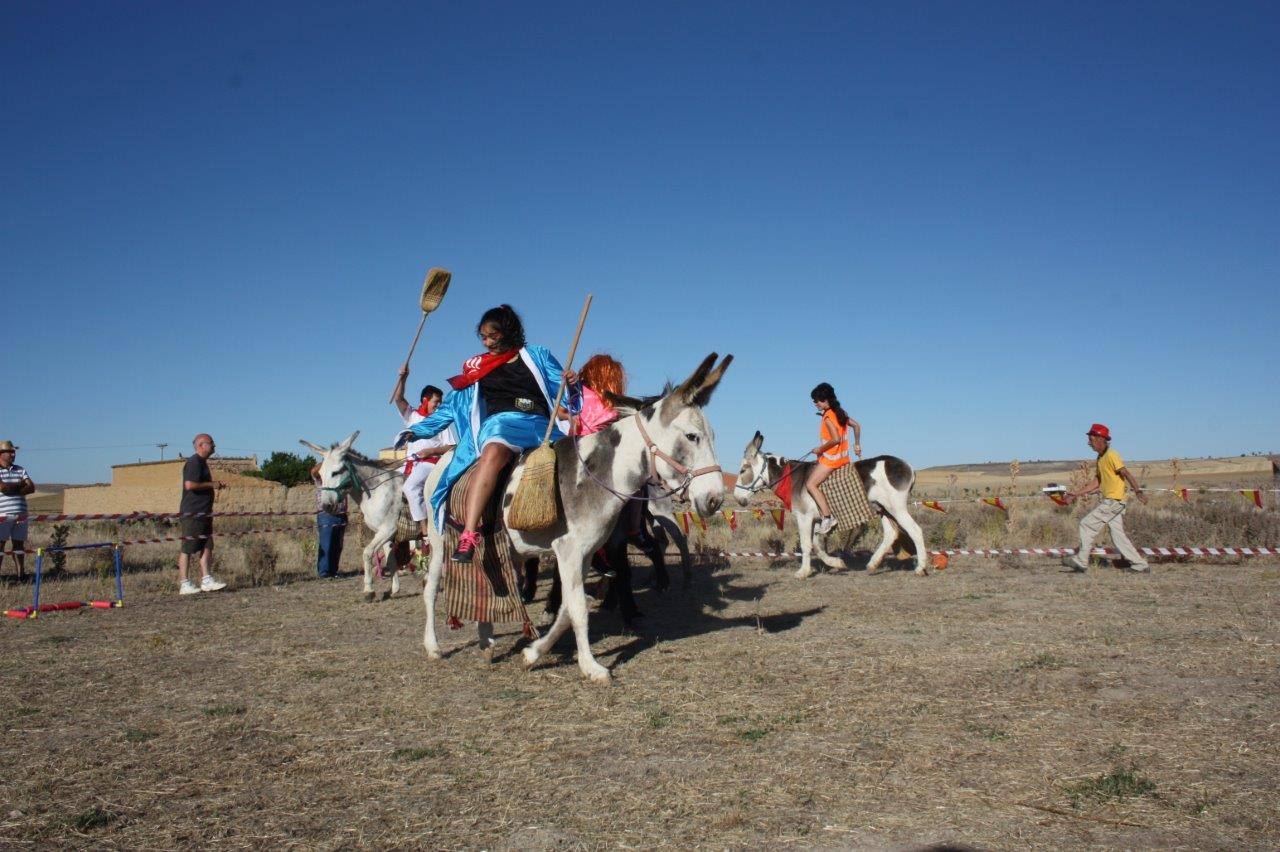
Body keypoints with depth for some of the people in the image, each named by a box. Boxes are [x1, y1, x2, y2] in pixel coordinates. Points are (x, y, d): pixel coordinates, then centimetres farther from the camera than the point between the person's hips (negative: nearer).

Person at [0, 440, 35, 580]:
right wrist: (19, 485, -3)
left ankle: (21, 574, 12)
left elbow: (31, 488, 3)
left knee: (19, 543, 8)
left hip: (20, 514, 5)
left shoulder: (20, 469, 14)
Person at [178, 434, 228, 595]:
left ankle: (206, 581, 9)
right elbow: (189, 485, -24)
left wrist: (216, 486, 15)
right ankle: (184, 584, 1)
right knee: (187, 548, -3)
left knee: (207, 546, 7)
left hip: (203, 512, 10)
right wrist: (212, 484, -15)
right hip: (193, 513, -10)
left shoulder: (202, 462, 20)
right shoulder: (194, 462, -12)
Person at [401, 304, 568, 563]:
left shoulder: (538, 355, 17)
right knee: (493, 453, -37)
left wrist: (571, 383, -11)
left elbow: (562, 392, 13)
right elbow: (451, 407, 22)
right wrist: (417, 430, 15)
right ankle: (468, 535, -50)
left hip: (540, 425, 2)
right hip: (500, 423, -2)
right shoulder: (477, 368, 21)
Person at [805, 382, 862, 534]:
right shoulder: (841, 413, 9)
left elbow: (836, 439, -27)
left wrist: (820, 449, -16)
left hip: (831, 458, -10)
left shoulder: (828, 417, -19)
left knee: (810, 484, -11)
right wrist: (857, 445, 25)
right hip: (844, 457, 10)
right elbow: (857, 425, 17)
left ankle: (828, 517, -16)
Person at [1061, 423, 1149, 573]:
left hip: (1114, 501, -9)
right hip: (1109, 501, 9)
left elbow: (1126, 473, -23)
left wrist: (1138, 491, -35)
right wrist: (1076, 493, 18)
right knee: (1118, 535, 9)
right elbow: (1096, 483, 22)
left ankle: (1081, 561, -2)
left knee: (1086, 524, -7)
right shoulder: (1100, 458, 18)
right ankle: (1139, 564, 12)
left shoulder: (1111, 455, -11)